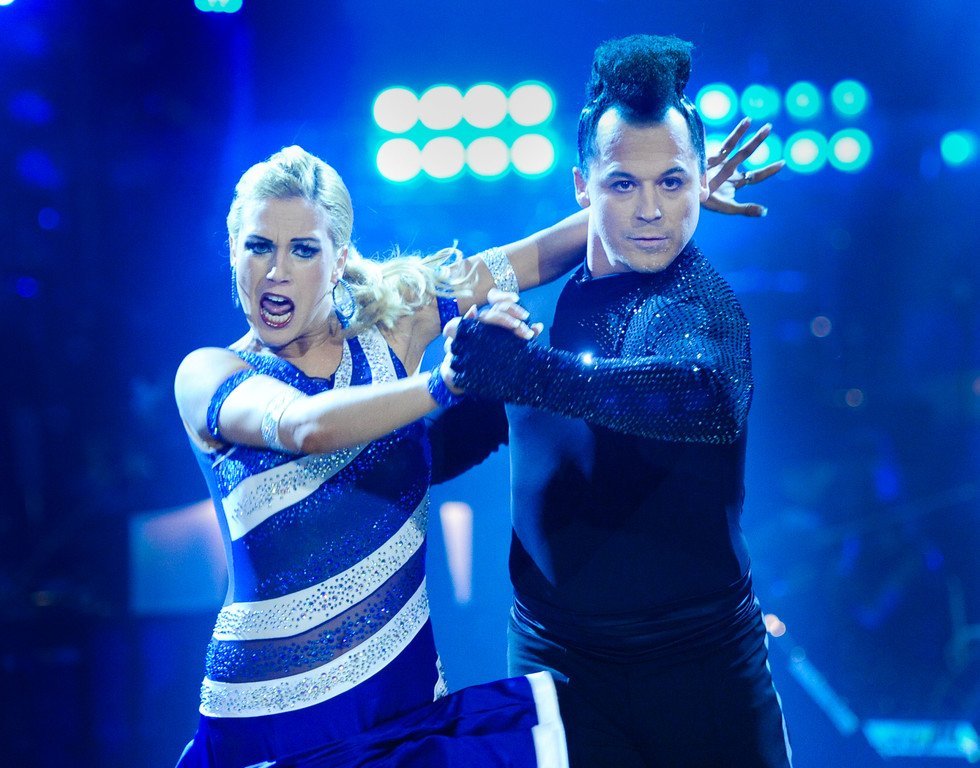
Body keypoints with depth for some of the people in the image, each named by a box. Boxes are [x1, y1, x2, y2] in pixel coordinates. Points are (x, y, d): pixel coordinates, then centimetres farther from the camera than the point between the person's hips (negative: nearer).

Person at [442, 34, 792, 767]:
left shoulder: (696, 296, -14)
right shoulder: (545, 298, 4)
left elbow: (714, 395, -40)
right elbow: (437, 452, 16)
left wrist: (523, 368, -43)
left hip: (698, 661, -4)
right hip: (555, 662, 4)